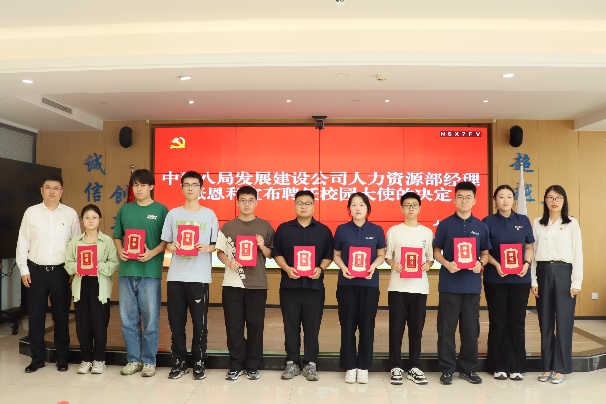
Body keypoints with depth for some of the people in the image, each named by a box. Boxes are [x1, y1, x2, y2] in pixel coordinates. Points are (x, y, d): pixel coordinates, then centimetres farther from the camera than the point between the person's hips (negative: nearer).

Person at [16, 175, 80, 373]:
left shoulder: (70, 214, 1)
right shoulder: (31, 212, 3)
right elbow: (22, 242, 5)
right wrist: (23, 270, 0)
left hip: (61, 271, -1)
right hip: (36, 270, 1)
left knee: (61, 315, 7)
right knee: (35, 315, 7)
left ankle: (62, 357, 20)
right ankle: (37, 358, 21)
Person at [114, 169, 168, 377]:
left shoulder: (161, 210, 1)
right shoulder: (125, 209, 12)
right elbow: (117, 236, 17)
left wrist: (152, 253, -16)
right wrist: (120, 251, -2)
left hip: (150, 271, -4)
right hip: (127, 270, 4)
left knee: (150, 319, 2)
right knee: (128, 319, 9)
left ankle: (149, 361, 14)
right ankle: (133, 359, 22)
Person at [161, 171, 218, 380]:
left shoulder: (209, 214, 4)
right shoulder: (173, 214, 9)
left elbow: (216, 244, 5)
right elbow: (166, 242, 11)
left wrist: (206, 248, -15)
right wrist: (171, 246, -10)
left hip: (199, 276, -2)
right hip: (175, 275, 2)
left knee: (200, 322, 2)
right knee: (176, 321, 7)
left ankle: (199, 362, 16)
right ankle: (179, 362, 21)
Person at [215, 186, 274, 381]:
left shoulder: (265, 226, 5)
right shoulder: (228, 226, 6)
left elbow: (271, 255, 8)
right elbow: (220, 252, 7)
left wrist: (262, 247, -12)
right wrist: (228, 262, -12)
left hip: (257, 283, 0)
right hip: (232, 283, 1)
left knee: (255, 325, 5)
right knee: (234, 325, 5)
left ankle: (252, 366, 17)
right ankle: (236, 365, 17)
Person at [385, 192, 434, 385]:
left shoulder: (427, 232, 8)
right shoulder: (393, 231, 4)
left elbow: (431, 258, 10)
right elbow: (387, 256, 5)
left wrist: (427, 265, -11)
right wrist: (394, 264, -15)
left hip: (419, 286, 1)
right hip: (398, 286, -1)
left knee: (416, 328, 7)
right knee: (396, 328, 1)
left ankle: (414, 368, 18)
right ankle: (396, 367, 12)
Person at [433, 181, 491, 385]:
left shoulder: (481, 227, 6)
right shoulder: (445, 224, 0)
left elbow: (485, 253, 11)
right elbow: (436, 251, 1)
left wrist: (480, 264, -10)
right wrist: (447, 264, -17)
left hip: (472, 284, 2)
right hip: (449, 284, -2)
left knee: (471, 329, 10)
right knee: (446, 329, 4)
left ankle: (468, 369, 24)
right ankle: (447, 369, 15)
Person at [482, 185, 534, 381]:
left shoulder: (523, 221, 7)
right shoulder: (488, 222, 0)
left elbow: (529, 247, 9)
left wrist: (527, 263, -9)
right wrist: (496, 264, -17)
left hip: (520, 278, 2)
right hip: (495, 278, -2)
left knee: (517, 321, 6)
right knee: (498, 321, 4)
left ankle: (517, 366, 17)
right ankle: (499, 366, 14)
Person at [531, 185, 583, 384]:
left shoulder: (572, 223, 2)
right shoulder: (537, 223, 7)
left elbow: (577, 253, -1)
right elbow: (532, 252, 6)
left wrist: (576, 282, -6)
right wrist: (533, 280, 1)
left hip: (563, 273, -2)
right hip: (543, 272, 2)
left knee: (563, 321, 1)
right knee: (545, 321, 7)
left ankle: (561, 368, 13)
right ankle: (547, 366, 18)